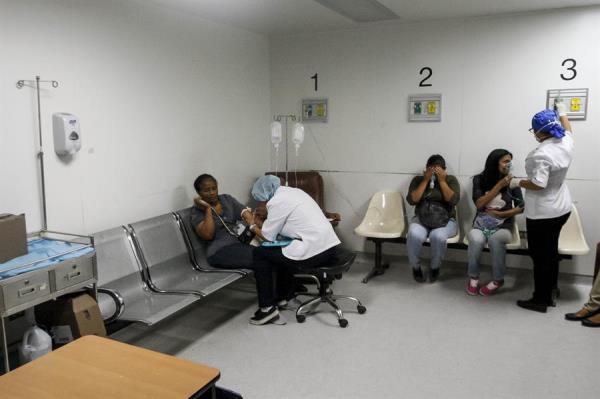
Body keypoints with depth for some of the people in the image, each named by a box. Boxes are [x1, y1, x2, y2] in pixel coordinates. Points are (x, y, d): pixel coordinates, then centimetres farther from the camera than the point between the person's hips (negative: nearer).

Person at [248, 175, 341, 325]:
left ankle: (268, 307, 7)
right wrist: (259, 223, 27)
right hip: (329, 246, 10)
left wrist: (253, 225, 16)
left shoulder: (277, 201, -9)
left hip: (313, 253, -10)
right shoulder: (292, 191, 17)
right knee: (283, 252, 31)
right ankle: (283, 296, 39)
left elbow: (268, 236, 0)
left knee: (260, 254, 3)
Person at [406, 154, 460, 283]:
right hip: (421, 219, 1)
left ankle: (434, 267, -6)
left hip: (446, 220, -1)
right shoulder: (418, 180, 7)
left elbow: (453, 200, -10)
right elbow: (412, 200, -8)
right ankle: (416, 267, -6)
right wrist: (425, 180, -10)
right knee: (414, 235, -34)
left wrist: (442, 180, -12)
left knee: (438, 237, -36)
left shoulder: (451, 180, 6)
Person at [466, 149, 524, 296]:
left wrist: (499, 214, -10)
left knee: (495, 240, -35)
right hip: (481, 224, 0)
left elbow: (520, 207, 2)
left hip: (503, 225, 0)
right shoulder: (479, 179, -1)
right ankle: (473, 276, -9)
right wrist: (499, 185, -15)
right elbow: (479, 204, -11)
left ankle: (498, 279, -14)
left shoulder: (512, 181, 0)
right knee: (476, 240, -34)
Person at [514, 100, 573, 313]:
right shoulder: (566, 144, 1)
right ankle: (548, 296, 26)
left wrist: (519, 182, -10)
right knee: (551, 252, 16)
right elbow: (567, 129, 25)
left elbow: (538, 184, -28)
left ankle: (540, 300, 10)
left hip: (542, 213, -9)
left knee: (540, 256, 1)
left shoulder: (541, 154, -25)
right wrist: (562, 112, 41)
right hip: (561, 208, 9)